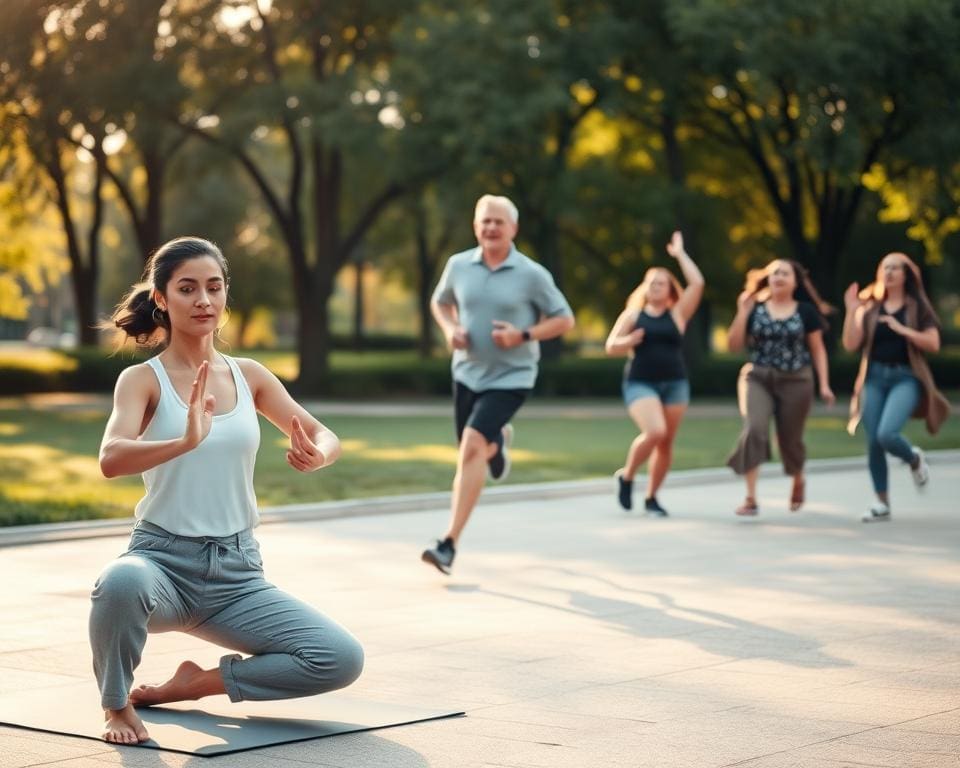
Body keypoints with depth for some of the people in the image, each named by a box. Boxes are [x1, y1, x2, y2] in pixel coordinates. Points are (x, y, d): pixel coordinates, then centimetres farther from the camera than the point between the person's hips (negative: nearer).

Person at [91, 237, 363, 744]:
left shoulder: (249, 376, 8)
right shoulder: (143, 379, -5)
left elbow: (325, 437, 6)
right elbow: (110, 459, -23)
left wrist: (317, 456, -19)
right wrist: (186, 442, -42)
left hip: (236, 571, 4)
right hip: (163, 558, -4)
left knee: (342, 659, -14)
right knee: (123, 583, -41)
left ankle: (198, 684, 8)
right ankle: (116, 702, -8)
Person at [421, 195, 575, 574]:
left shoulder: (532, 274, -10)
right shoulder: (458, 265, -1)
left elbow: (564, 319, -2)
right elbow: (440, 301, 18)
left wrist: (523, 335, -18)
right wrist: (449, 329, -4)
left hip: (511, 376, -5)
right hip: (467, 372, 5)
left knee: (472, 445, -23)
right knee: (471, 454, 14)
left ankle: (449, 543, -21)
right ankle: (499, 440, 55)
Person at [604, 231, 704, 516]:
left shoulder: (677, 314, 8)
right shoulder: (633, 315, 7)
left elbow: (697, 284, -2)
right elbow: (611, 346, 6)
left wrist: (680, 254, 4)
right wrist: (629, 341, -15)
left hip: (675, 384, 2)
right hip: (640, 384, -2)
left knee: (666, 442, 3)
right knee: (654, 432, -24)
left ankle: (651, 497, 18)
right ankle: (626, 476, 0)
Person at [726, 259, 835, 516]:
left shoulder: (806, 311, 2)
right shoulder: (755, 309, 4)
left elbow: (818, 350, 5)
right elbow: (734, 345, 2)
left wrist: (824, 384, -1)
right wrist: (742, 313, -7)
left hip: (795, 381, 0)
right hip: (757, 378, 0)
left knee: (790, 438, 7)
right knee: (754, 429, -22)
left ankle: (798, 481, 42)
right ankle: (750, 498, -21)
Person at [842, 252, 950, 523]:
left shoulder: (917, 308, 3)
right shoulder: (870, 308, 9)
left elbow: (933, 344, -6)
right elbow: (851, 345, 1)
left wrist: (902, 330, -14)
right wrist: (851, 312, -8)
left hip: (906, 378, -3)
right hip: (875, 377, 3)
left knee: (887, 434, -23)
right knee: (873, 442, 0)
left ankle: (915, 459, 11)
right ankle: (882, 503, 13)